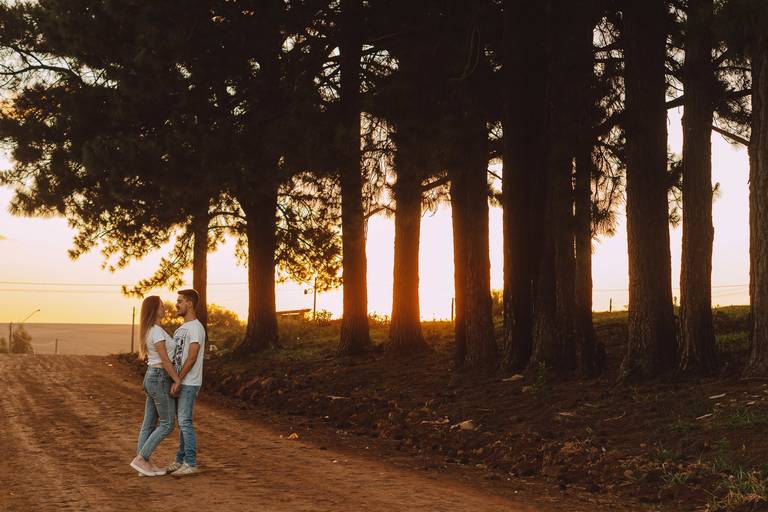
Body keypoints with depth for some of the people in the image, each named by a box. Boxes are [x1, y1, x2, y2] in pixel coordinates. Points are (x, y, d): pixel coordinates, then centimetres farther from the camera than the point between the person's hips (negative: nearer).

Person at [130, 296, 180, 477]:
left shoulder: (148, 331, 11)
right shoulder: (157, 331, -20)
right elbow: (165, 360, -21)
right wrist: (179, 382, -16)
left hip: (152, 377, 10)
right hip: (161, 380, -10)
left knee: (149, 424, 8)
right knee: (167, 426, -4)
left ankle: (144, 464, 9)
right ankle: (140, 459, -5)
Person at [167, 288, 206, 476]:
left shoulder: (196, 327, -15)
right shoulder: (182, 328, 16)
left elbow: (192, 357, -22)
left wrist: (178, 380, -24)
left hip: (188, 384, -10)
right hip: (179, 383, 10)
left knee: (185, 422, -8)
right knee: (183, 422, 13)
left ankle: (191, 463, -5)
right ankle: (181, 460, 19)